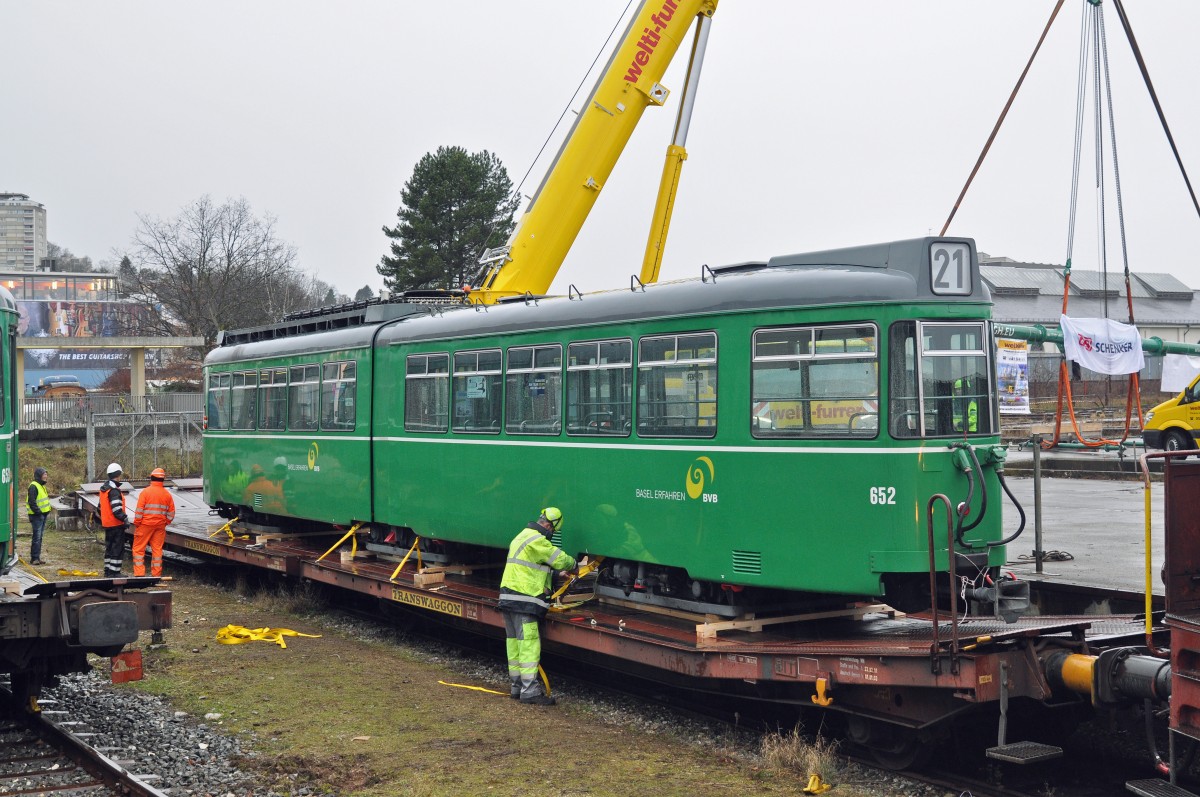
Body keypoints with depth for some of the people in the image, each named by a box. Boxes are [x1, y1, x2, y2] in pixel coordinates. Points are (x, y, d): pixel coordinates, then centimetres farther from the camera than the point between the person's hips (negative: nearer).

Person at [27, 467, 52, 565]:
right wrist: (38, 512, -19)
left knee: (40, 537, 12)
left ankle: (37, 557, 18)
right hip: (37, 516, -10)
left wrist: (47, 511, 15)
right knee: (36, 537, -8)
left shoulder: (41, 486, 17)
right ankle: (34, 558, -5)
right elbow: (32, 502, -20)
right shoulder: (33, 486, -15)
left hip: (43, 514, 10)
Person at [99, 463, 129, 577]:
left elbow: (101, 507, 22)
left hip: (107, 524, 10)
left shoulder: (103, 489, 13)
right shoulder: (114, 490, -19)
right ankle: (114, 572, -5)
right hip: (116, 524, -10)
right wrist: (126, 520, -17)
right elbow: (117, 509, -24)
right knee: (118, 549, -5)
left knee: (109, 547, 17)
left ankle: (108, 571, 23)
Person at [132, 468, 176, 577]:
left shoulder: (145, 492, -9)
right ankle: (156, 574, 11)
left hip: (145, 524, -4)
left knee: (138, 549, 4)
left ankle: (139, 573, 0)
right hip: (160, 526, 4)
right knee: (157, 549, 9)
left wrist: (136, 525, -2)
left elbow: (139, 511, -10)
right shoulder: (167, 495, 4)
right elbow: (171, 513, 6)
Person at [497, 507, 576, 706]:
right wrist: (573, 564, 11)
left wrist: (556, 573, 23)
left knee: (514, 642, 12)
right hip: (524, 599, -10)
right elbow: (561, 559, -9)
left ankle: (517, 686, 17)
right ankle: (530, 690, -11)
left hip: (508, 597, 10)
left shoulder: (522, 536, 20)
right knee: (529, 642, -9)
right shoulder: (537, 541, -13)